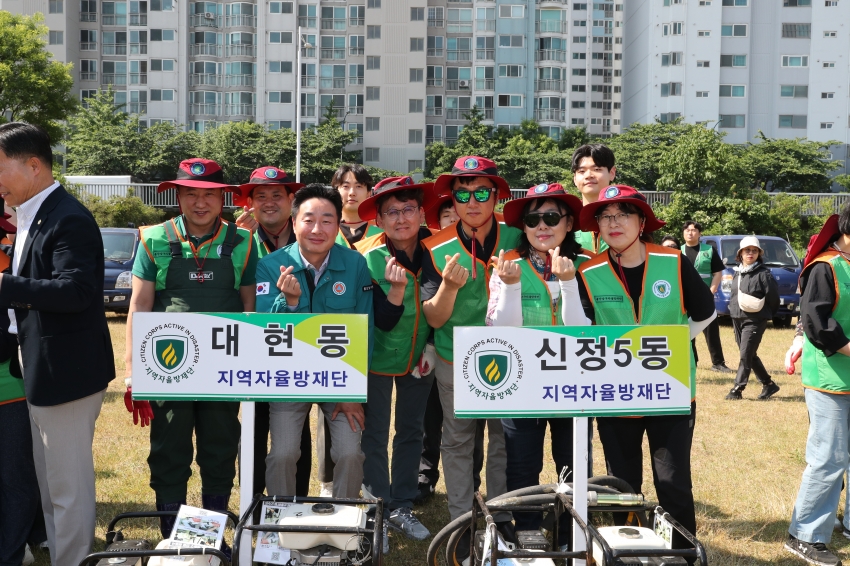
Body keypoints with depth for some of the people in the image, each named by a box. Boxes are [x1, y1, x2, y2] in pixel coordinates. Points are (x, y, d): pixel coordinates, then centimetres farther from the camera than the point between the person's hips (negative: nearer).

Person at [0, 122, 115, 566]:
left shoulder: (68, 220, -18)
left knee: (69, 488, -1)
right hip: (39, 370, 10)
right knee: (49, 483, 20)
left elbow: (76, 291, -28)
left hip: (66, 372, -10)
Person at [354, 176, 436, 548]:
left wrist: (431, 346, 1)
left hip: (419, 357, 4)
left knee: (411, 432, 12)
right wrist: (397, 286, -40)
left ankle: (402, 508, 25)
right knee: (374, 436, 5)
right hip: (378, 356, -3)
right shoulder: (368, 259, -21)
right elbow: (384, 321, -24)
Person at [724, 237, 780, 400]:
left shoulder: (763, 273, -10)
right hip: (737, 319, 7)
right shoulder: (738, 272, 10)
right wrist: (733, 310, 8)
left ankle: (737, 389, -6)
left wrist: (764, 313, 2)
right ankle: (768, 384, 25)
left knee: (746, 355, -9)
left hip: (755, 321, -7)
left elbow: (773, 296, -8)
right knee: (750, 356, 13)